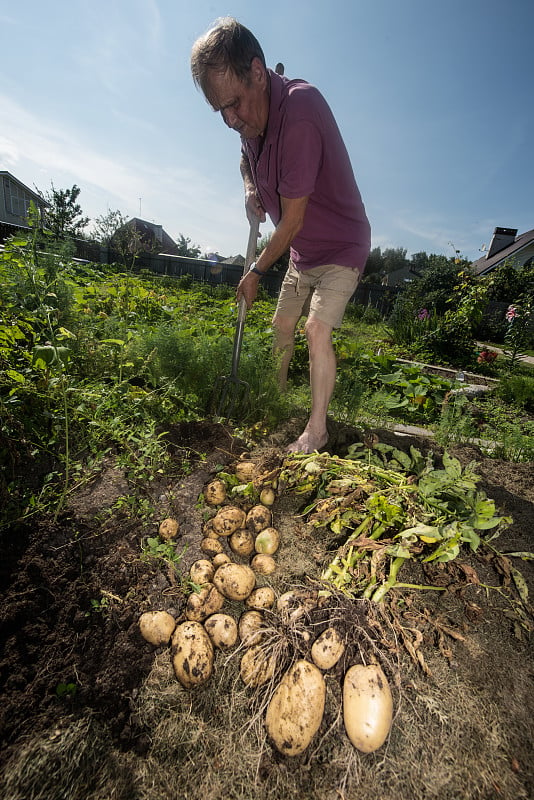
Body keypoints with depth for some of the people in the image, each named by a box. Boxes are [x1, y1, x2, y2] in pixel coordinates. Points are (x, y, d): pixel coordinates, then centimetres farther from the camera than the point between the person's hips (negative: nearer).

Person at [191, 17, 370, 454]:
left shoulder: (299, 110, -27)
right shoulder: (250, 115, 0)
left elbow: (292, 220, -26)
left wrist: (256, 273, -15)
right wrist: (250, 190, 0)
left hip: (342, 246, -8)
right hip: (302, 251, 8)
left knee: (316, 328, -23)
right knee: (282, 324, 11)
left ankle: (317, 430, -9)